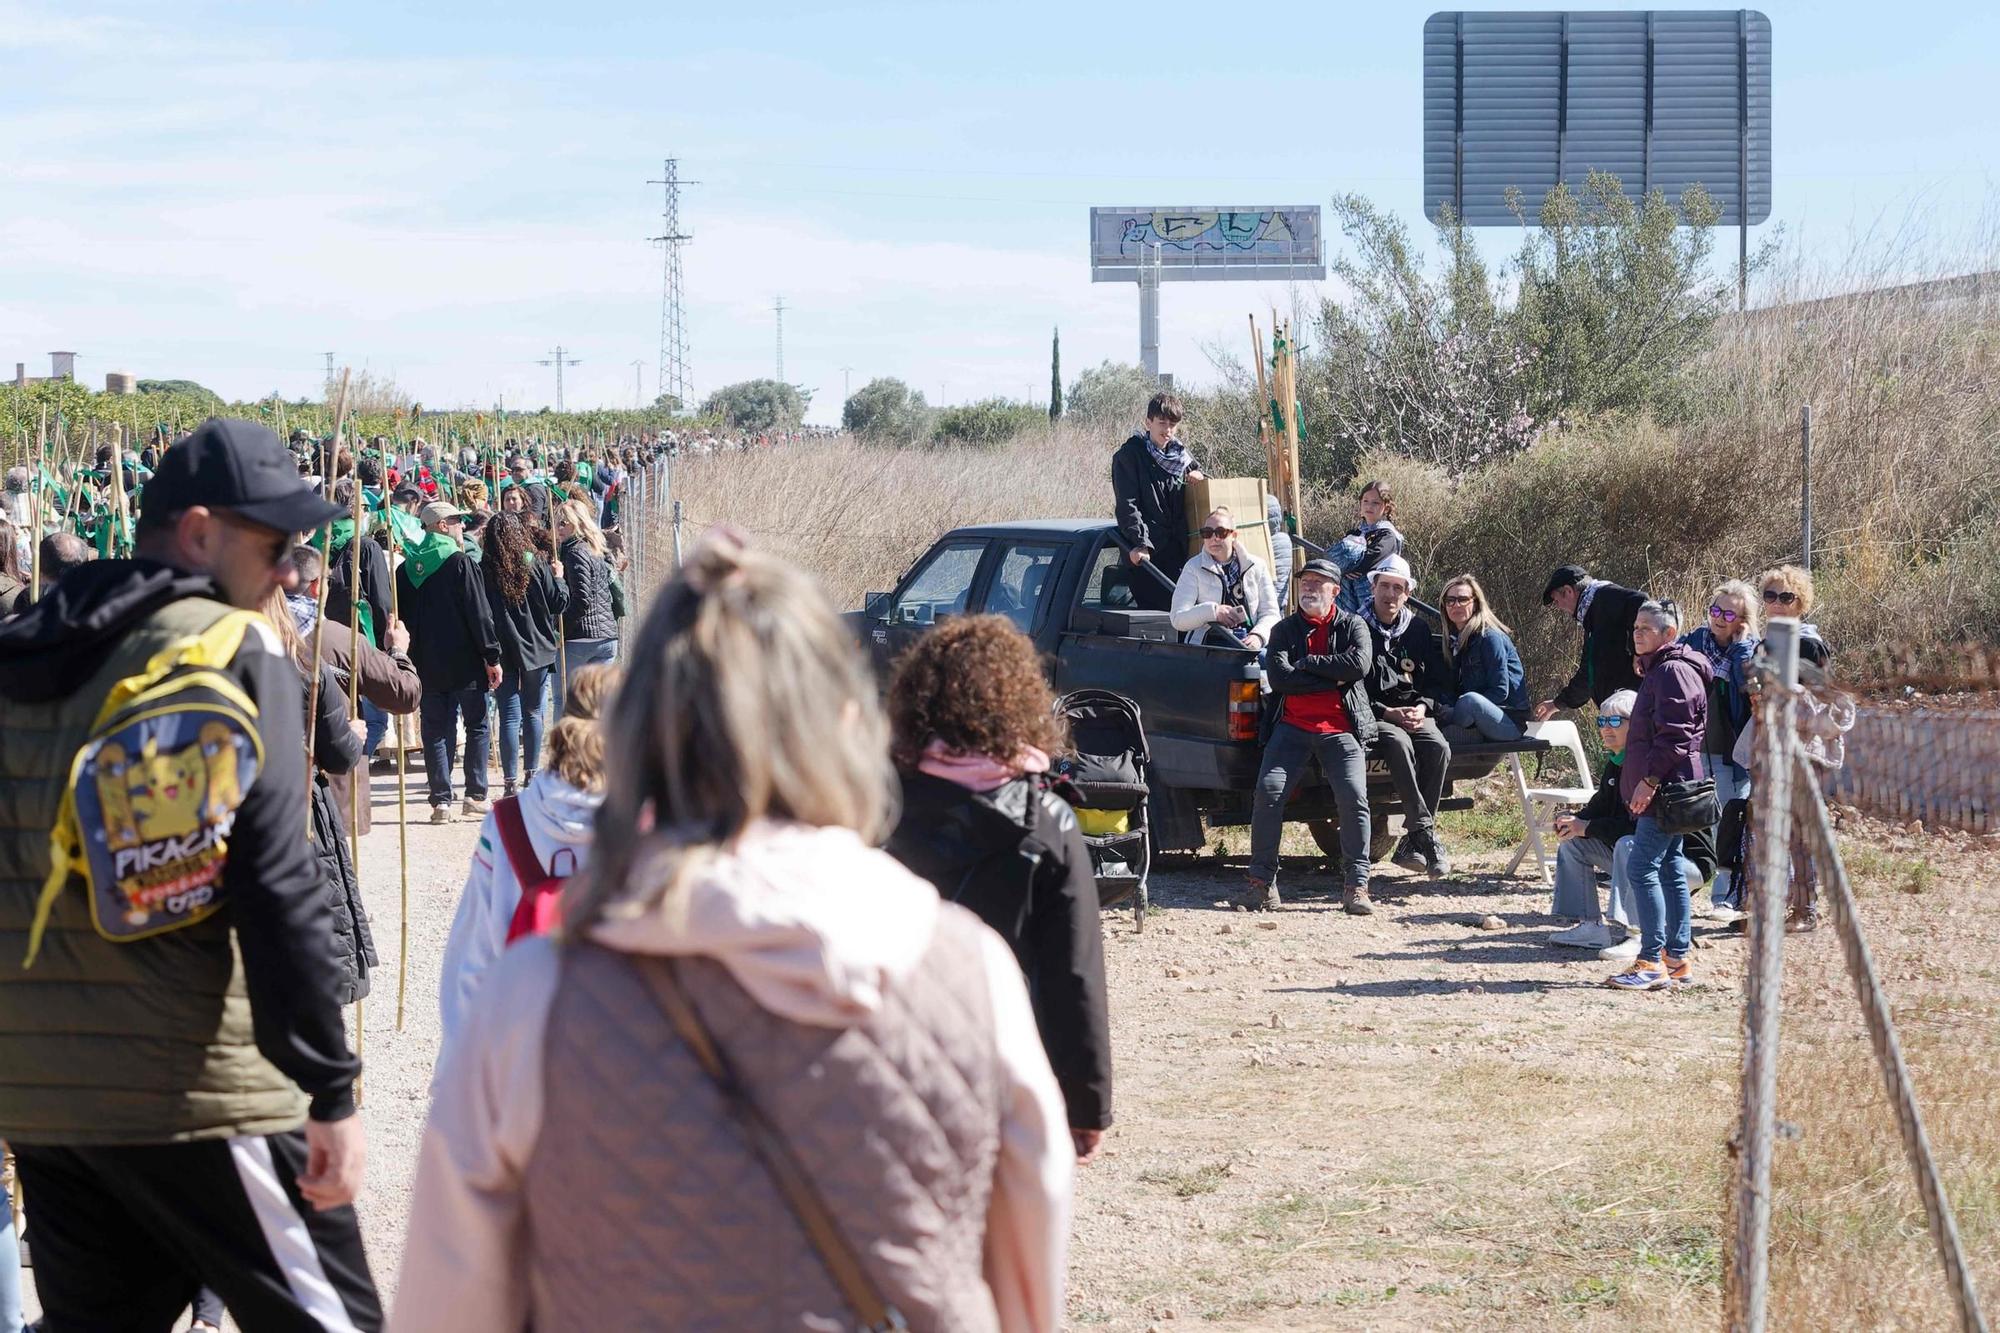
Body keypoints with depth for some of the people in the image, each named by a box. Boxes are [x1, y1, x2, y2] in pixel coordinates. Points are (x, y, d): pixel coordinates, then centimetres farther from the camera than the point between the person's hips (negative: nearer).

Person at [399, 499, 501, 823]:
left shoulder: (406, 568, 7)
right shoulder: (460, 563, -10)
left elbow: (400, 617, 11)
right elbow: (479, 613, -13)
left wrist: (411, 661, 18)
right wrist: (492, 656, -7)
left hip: (425, 664, 5)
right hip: (465, 663, -4)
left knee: (435, 731, 7)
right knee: (477, 726, 7)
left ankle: (440, 801, 2)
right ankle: (475, 795, 3)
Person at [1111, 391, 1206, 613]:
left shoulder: (1181, 454, 17)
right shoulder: (1130, 455, -2)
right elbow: (1127, 505, -10)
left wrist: (1198, 477, 7)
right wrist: (1139, 542, -23)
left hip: (1177, 550, 6)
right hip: (1147, 551, -6)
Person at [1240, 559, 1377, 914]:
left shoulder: (1352, 627, 9)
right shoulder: (1285, 629, 12)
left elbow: (1360, 663, -13)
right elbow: (1279, 678, -5)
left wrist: (1306, 663, -8)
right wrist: (1333, 678, -8)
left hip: (1340, 728, -1)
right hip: (1293, 726, 1)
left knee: (1354, 799, -15)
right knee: (1268, 792, -14)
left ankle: (1356, 885, -7)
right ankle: (1262, 882, -8)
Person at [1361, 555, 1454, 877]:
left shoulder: (1419, 629, 14)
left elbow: (1437, 681, 16)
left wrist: (1423, 707, -6)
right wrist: (1386, 713, -15)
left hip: (1416, 714, 3)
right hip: (1374, 717, -3)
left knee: (1438, 747, -28)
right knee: (1399, 743, -36)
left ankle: (1411, 844, -25)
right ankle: (1425, 832, -38)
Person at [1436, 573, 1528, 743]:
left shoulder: (1490, 637, -12)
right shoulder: (1457, 640, 13)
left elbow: (1500, 691, -16)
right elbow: (1456, 691, 12)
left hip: (1510, 721, -7)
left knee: (1470, 700, -37)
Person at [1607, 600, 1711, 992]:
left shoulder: (1672, 672, -14)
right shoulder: (1658, 670, 20)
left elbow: (1673, 736, -21)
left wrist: (1649, 779, -23)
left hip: (1666, 787, -11)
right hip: (1667, 789, 11)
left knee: (1642, 868, -12)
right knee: (1669, 869, 12)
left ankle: (1652, 962, -12)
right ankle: (1678, 959, 15)